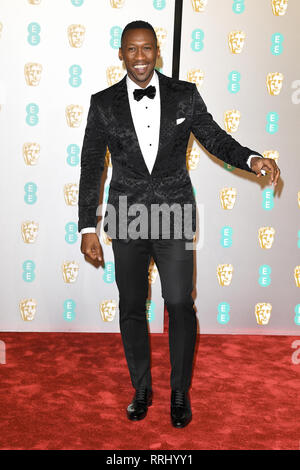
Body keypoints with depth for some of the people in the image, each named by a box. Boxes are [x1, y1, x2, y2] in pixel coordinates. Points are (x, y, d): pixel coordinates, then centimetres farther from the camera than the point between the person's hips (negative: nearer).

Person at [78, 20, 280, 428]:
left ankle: (180, 392, 19)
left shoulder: (185, 95, 2)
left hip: (175, 216, -1)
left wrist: (251, 159, -18)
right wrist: (88, 229, -2)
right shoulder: (103, 104, 2)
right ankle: (142, 389, 29)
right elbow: (91, 168, 2)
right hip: (126, 220, 1)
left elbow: (214, 138, 3)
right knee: (132, 307, 10)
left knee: (180, 304, -2)